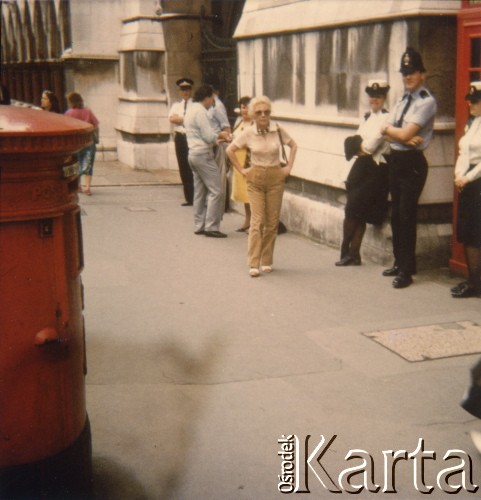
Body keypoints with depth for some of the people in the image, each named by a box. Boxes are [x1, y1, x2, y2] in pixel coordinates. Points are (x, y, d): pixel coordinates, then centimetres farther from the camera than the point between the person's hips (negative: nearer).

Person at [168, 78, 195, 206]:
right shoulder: (176, 105, 17)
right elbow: (171, 118, 0)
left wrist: (179, 118, -9)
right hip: (180, 137, 5)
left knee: (193, 168, -9)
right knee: (183, 169, 7)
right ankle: (189, 199, 14)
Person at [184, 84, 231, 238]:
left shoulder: (190, 110, 17)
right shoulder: (200, 111, -14)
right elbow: (209, 136, -19)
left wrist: (217, 137, 14)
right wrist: (220, 135, -1)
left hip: (193, 154, 10)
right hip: (204, 155, -10)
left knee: (200, 191, 12)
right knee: (215, 191, -7)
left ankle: (199, 225, 15)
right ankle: (211, 227, -8)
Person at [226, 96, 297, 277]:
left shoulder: (278, 130, -3)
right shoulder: (248, 133, -6)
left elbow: (293, 146, 12)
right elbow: (230, 150, 4)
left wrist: (288, 167, 5)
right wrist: (242, 170, 1)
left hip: (276, 178, 2)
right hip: (255, 179, -2)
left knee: (272, 222, 5)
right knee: (257, 221, -9)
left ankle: (267, 261, 17)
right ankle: (253, 264, -8)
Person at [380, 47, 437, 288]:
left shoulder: (426, 102, -12)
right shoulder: (402, 100, 14)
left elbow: (405, 134, -20)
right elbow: (387, 133, 6)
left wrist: (389, 129, -2)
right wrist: (403, 138, -13)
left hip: (412, 163, -8)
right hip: (395, 160, 8)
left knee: (406, 217, -5)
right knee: (396, 215, 13)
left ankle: (407, 271, 4)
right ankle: (399, 263, 26)